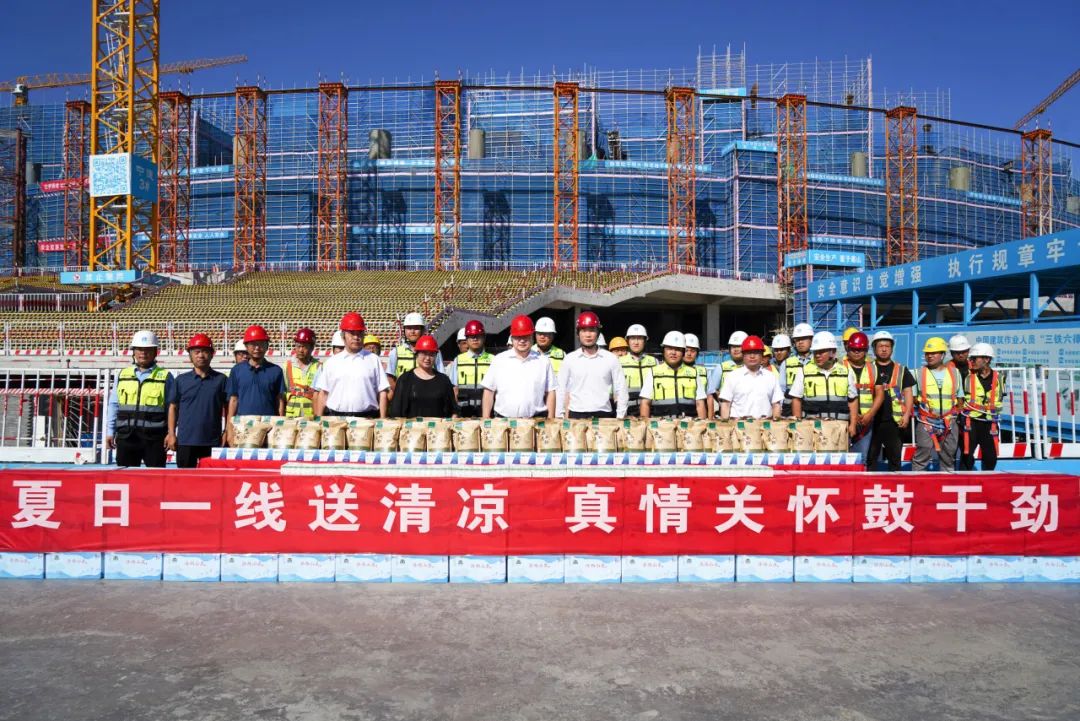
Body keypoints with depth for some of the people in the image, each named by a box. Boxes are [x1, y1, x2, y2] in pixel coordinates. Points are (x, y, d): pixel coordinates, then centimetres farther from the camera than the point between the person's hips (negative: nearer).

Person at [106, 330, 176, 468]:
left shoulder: (165, 377, 2)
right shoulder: (123, 375, 11)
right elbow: (114, 405, 14)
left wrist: (171, 433, -6)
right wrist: (110, 432, 10)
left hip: (154, 437, -3)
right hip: (126, 436, 3)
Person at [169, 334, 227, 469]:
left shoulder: (221, 379, 2)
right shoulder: (181, 380, 5)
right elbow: (173, 407, 9)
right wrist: (172, 434, 2)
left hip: (213, 442, -1)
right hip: (185, 441, 1)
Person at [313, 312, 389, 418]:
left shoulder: (374, 360, 8)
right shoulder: (331, 362, 12)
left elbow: (382, 392, 5)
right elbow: (323, 393, 11)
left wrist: (382, 421, -3)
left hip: (366, 418, -1)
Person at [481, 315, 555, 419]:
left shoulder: (543, 362, 8)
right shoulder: (499, 360, 7)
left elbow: (550, 393, 9)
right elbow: (489, 392, 7)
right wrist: (486, 421, 1)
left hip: (536, 419, 0)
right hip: (503, 420, 0)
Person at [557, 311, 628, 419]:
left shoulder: (611, 359, 4)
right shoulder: (569, 359, 5)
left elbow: (621, 391, 6)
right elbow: (561, 391, 8)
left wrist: (620, 418, 0)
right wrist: (560, 416, 3)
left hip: (603, 415, 0)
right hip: (576, 415, 0)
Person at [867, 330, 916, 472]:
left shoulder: (901, 370, 11)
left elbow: (908, 393, 7)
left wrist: (907, 414, -5)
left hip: (895, 420, 1)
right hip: (872, 420, -1)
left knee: (895, 456, 6)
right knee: (870, 456, 2)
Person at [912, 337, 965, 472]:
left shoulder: (954, 373, 8)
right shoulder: (920, 373, 1)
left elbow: (960, 398, 13)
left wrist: (956, 415, 5)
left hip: (949, 423, 3)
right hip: (926, 423, -3)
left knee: (948, 457, 11)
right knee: (921, 457, -10)